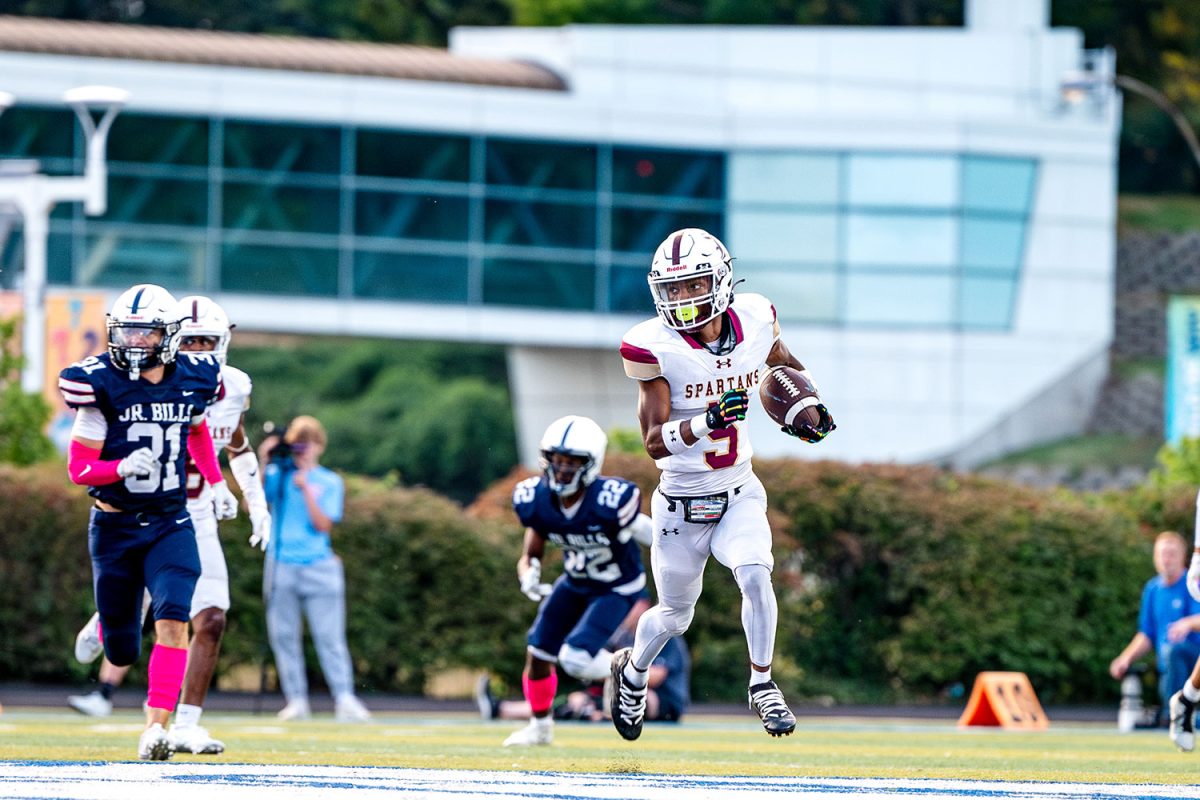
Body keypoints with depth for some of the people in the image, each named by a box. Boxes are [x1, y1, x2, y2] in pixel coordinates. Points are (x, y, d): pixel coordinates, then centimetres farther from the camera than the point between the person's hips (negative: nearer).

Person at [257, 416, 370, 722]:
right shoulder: (278, 475, 8)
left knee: (330, 636, -8)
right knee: (283, 635, 0)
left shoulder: (330, 482, 6)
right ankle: (296, 700, 4)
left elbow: (323, 524, -4)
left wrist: (305, 488, -11)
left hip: (318, 566, -2)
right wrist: (265, 467, -9)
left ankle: (345, 699, -12)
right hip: (281, 565, 2)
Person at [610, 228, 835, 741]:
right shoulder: (655, 348, -19)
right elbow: (655, 442, -22)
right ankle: (632, 671, 43)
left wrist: (808, 407, -2)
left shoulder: (753, 323, -8)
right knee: (675, 616, 12)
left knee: (755, 575, -24)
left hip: (739, 496, 2)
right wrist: (706, 422, -39)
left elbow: (787, 366, 17)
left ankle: (762, 687, -8)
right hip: (681, 503, -2)